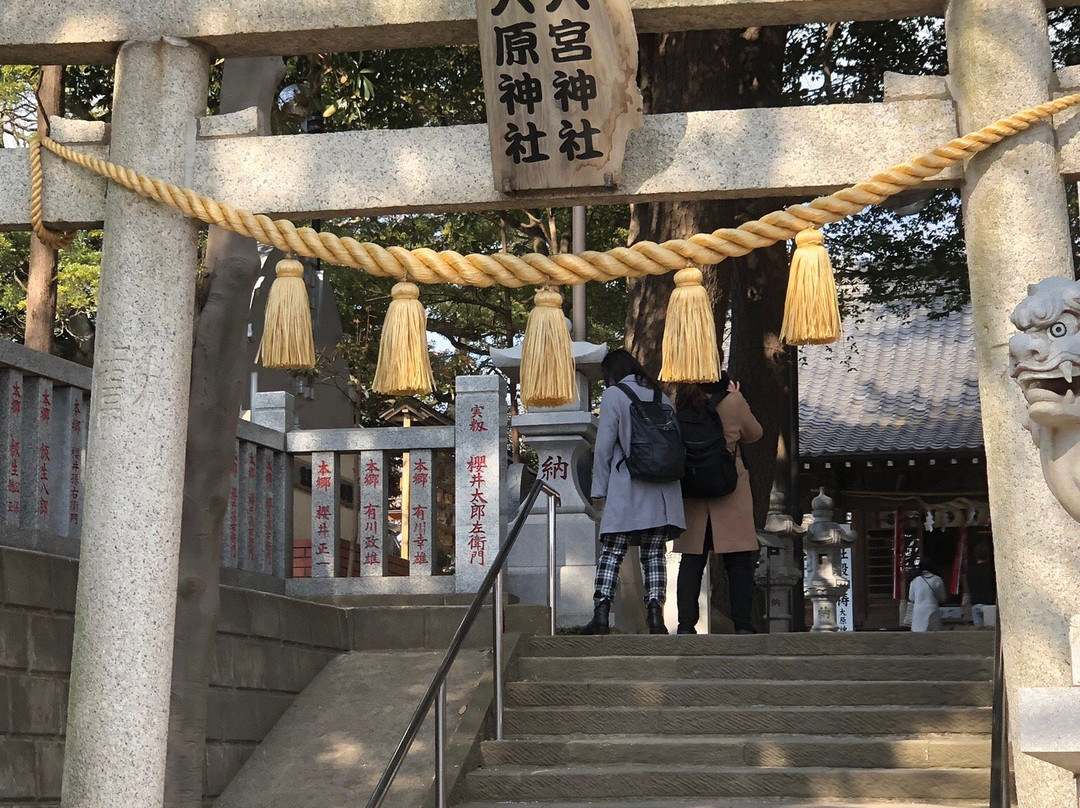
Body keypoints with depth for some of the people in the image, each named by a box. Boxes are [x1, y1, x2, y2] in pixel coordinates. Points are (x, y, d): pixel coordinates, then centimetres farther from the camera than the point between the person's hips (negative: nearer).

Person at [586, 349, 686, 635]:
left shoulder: (613, 395, -1)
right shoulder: (660, 396, 14)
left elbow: (604, 447, -4)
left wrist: (600, 488, 1)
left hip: (626, 489, -4)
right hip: (662, 492, 4)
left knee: (611, 552, -1)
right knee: (655, 553, 6)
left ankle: (601, 615, -9)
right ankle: (655, 611, -5)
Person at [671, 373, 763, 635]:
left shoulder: (679, 404, -3)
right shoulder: (733, 402, -8)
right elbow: (753, 433, 8)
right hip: (730, 495, -2)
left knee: (691, 562, 7)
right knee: (739, 563, 2)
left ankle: (686, 625, 3)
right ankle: (742, 625, -2)